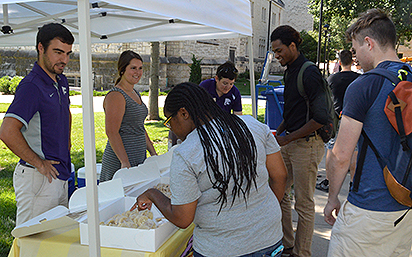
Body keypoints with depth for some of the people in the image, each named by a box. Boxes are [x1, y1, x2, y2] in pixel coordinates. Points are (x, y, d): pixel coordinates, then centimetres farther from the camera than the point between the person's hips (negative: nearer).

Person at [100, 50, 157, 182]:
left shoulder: (135, 93, 16)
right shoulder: (115, 96, -12)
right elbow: (112, 133, -20)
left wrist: (153, 153, 18)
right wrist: (125, 162, -24)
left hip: (139, 160, 8)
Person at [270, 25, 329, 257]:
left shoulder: (310, 73, -16)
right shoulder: (290, 71, 12)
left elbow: (321, 118, -21)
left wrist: (287, 138, -17)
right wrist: (277, 133, 11)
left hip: (307, 144, -9)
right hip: (290, 142, 9)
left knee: (304, 204, 3)